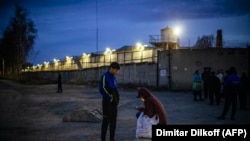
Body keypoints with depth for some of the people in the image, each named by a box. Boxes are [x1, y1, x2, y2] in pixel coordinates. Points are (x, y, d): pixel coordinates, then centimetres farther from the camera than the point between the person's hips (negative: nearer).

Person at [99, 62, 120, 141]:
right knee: (106, 121, -3)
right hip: (107, 102, -7)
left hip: (114, 103, 7)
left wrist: (117, 98, 6)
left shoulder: (113, 77, 13)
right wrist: (110, 98, -15)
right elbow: (102, 89, -17)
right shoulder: (104, 76, -11)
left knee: (113, 121, 9)